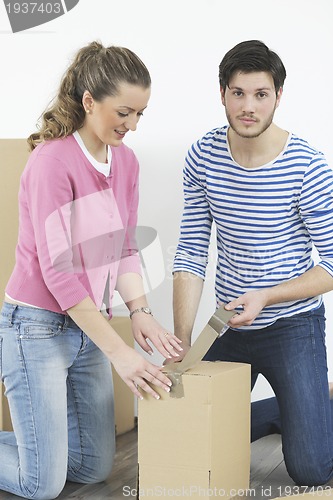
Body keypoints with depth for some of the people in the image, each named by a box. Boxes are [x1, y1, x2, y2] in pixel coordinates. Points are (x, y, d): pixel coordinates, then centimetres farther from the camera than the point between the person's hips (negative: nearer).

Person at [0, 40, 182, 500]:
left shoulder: (126, 161, 5)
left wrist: (140, 312, -6)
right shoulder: (52, 161, -19)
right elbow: (56, 270, -21)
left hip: (89, 325, 8)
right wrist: (118, 351, -22)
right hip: (37, 325, -8)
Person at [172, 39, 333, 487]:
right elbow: (191, 252, -4)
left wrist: (265, 297, -25)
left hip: (292, 325, -4)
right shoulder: (202, 157, -6)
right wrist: (182, 342, -11)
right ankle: (293, 408, 33)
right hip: (229, 325, 4)